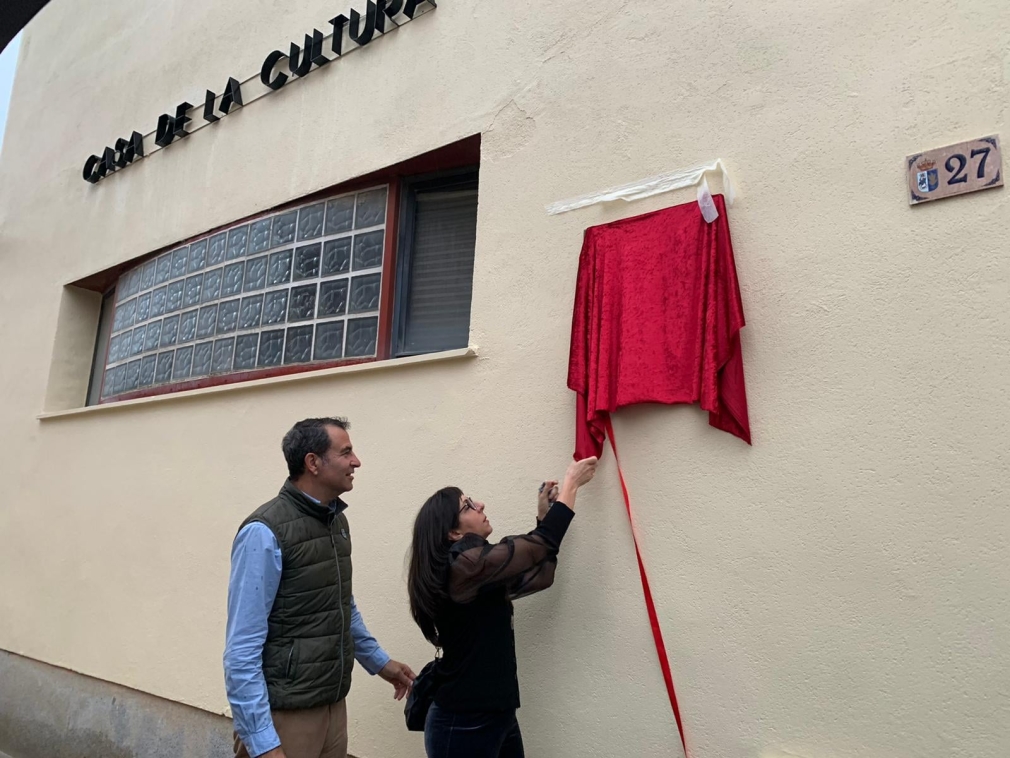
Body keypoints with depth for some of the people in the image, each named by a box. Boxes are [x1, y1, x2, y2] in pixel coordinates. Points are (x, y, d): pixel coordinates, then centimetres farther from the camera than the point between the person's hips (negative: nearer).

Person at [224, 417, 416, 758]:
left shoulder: (336, 520, 6)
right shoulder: (266, 532, -18)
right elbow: (242, 650, -19)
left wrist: (378, 660, 24)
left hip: (333, 704, 7)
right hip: (283, 714, -7)